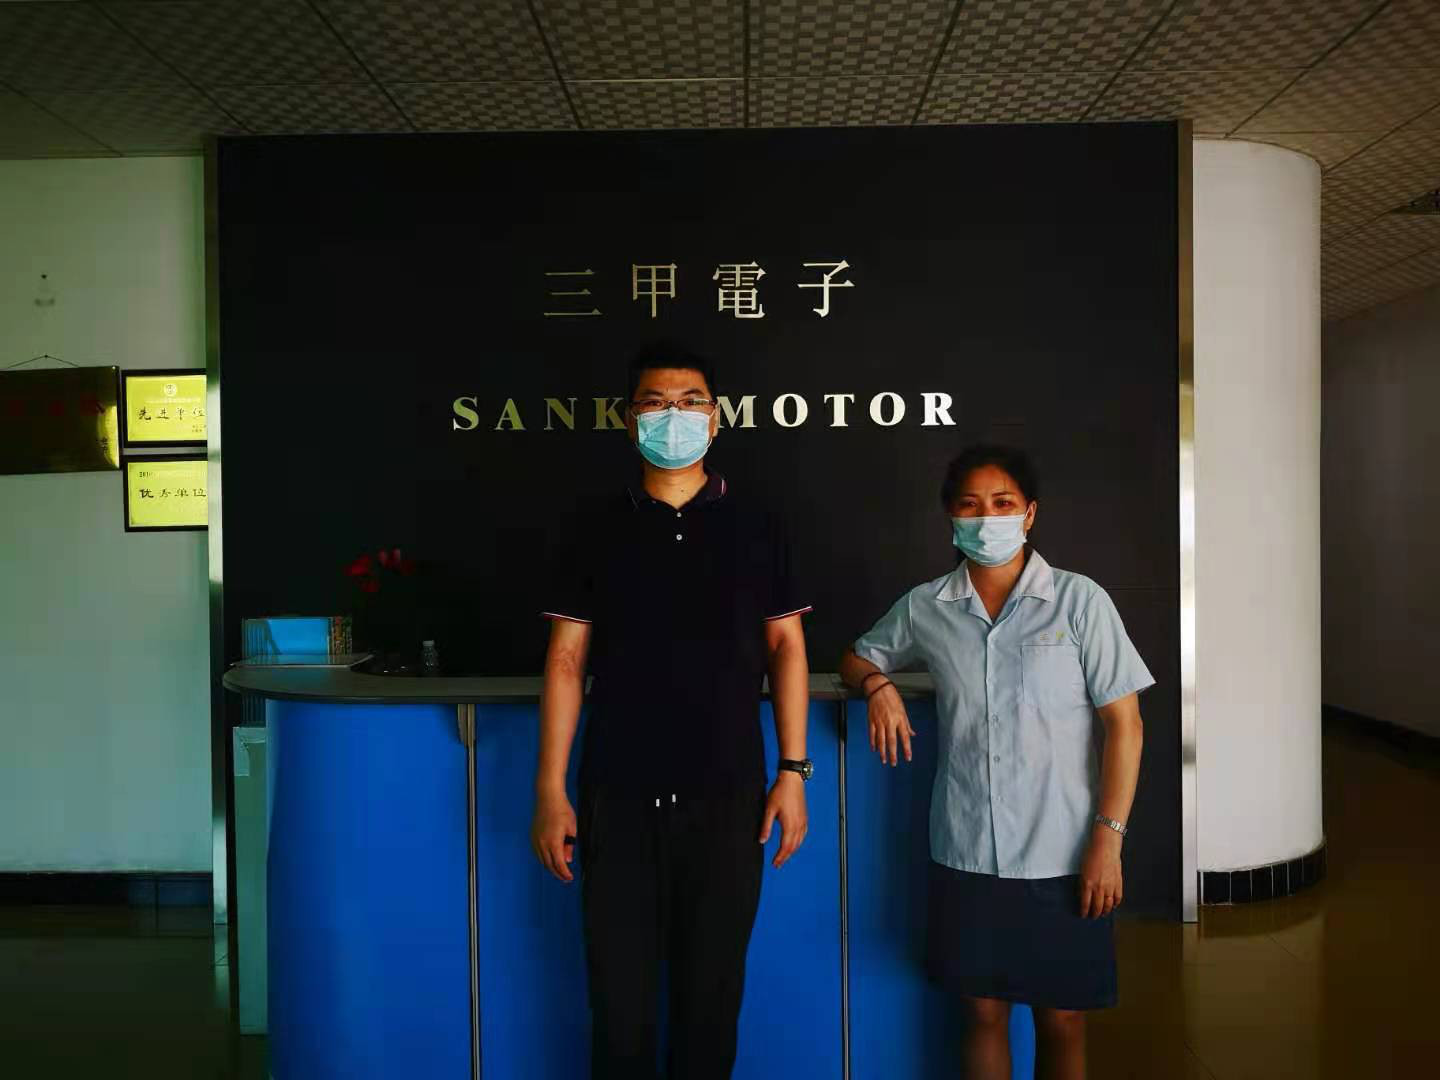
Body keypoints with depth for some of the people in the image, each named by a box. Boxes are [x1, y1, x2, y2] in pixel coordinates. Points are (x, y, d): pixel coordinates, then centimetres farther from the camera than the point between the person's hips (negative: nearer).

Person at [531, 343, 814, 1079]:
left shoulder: (755, 529, 5)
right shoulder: (597, 530, 3)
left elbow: (786, 649, 5)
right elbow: (566, 661, 2)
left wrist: (793, 772, -2)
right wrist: (550, 790, -2)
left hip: (726, 798, 0)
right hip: (619, 798, 0)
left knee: (712, 995, 12)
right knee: (619, 998, 8)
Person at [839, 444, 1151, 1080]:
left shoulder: (1080, 602, -5)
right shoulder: (925, 607, 3)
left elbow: (1124, 723, -4)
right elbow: (858, 658, 19)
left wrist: (1108, 838, -10)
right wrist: (878, 684, -4)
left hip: (1063, 857, -2)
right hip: (966, 853, 2)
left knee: (1062, 1023, 10)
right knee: (984, 1012, 13)